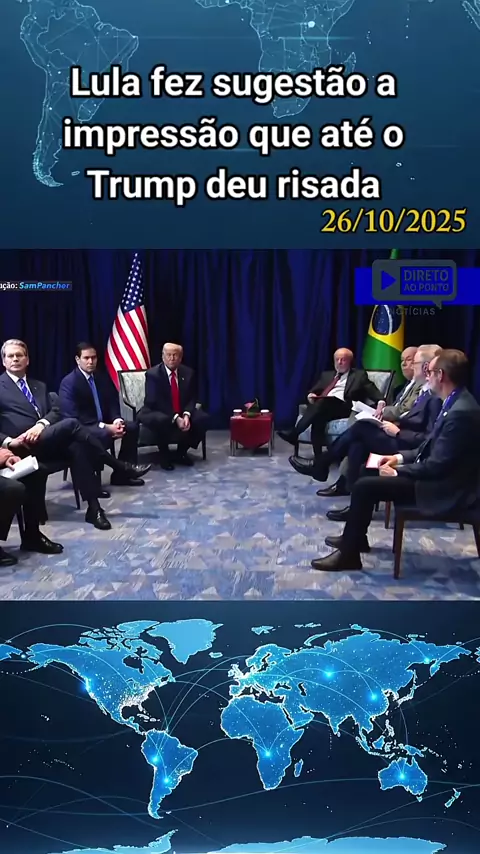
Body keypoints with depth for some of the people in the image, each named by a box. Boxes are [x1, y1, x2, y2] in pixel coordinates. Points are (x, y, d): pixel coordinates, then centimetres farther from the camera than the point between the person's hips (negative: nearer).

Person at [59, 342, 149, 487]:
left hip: (104, 423, 8)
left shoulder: (103, 378, 9)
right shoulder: (68, 382, -13)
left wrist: (116, 420, -15)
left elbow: (112, 403, 11)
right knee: (104, 434, -37)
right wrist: (105, 427, -27)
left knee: (132, 426, -14)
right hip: (82, 428, -7)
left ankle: (123, 473, -9)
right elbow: (72, 417, -22)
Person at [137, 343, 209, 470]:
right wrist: (175, 418, -29)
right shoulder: (152, 374, -14)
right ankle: (164, 455, -11)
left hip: (182, 413, 5)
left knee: (203, 418, -19)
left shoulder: (188, 373, 0)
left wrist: (186, 415, -21)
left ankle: (181, 453, 1)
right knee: (162, 420, -39)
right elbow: (153, 402, -20)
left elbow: (192, 398, 1)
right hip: (157, 412, -5)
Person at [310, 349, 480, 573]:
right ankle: (354, 537, 22)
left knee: (364, 486, -15)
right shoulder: (456, 403, 6)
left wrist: (398, 471, -14)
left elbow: (437, 466, -26)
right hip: (438, 475, 10)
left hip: (444, 488, -10)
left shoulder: (461, 412, -26)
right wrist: (401, 457, 6)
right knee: (369, 472, 13)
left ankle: (348, 554, -2)